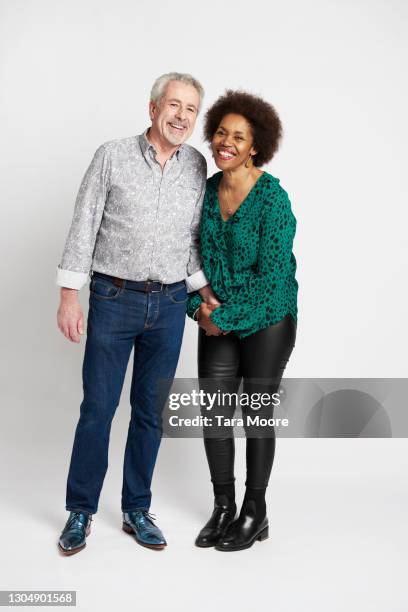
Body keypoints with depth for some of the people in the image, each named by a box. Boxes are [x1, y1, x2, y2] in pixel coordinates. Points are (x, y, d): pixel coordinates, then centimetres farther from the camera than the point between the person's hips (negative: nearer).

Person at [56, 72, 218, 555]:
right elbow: (83, 227, -4)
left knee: (151, 410, 9)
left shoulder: (196, 166, 6)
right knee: (98, 407, 3)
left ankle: (136, 510, 24)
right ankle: (80, 511, 20)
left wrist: (205, 292, 7)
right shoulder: (112, 156, -3)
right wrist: (69, 296, -8)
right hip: (113, 298, -3)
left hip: (170, 305, 3)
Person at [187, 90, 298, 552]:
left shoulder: (273, 199, -17)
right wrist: (199, 306, -5)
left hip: (267, 321, -5)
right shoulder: (207, 191, 1)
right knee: (213, 413, 7)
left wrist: (225, 316, -16)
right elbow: (196, 255, 9)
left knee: (256, 416, 6)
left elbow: (271, 275, -19)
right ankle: (223, 508, 26)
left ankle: (255, 515, 25)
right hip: (218, 322, 5)